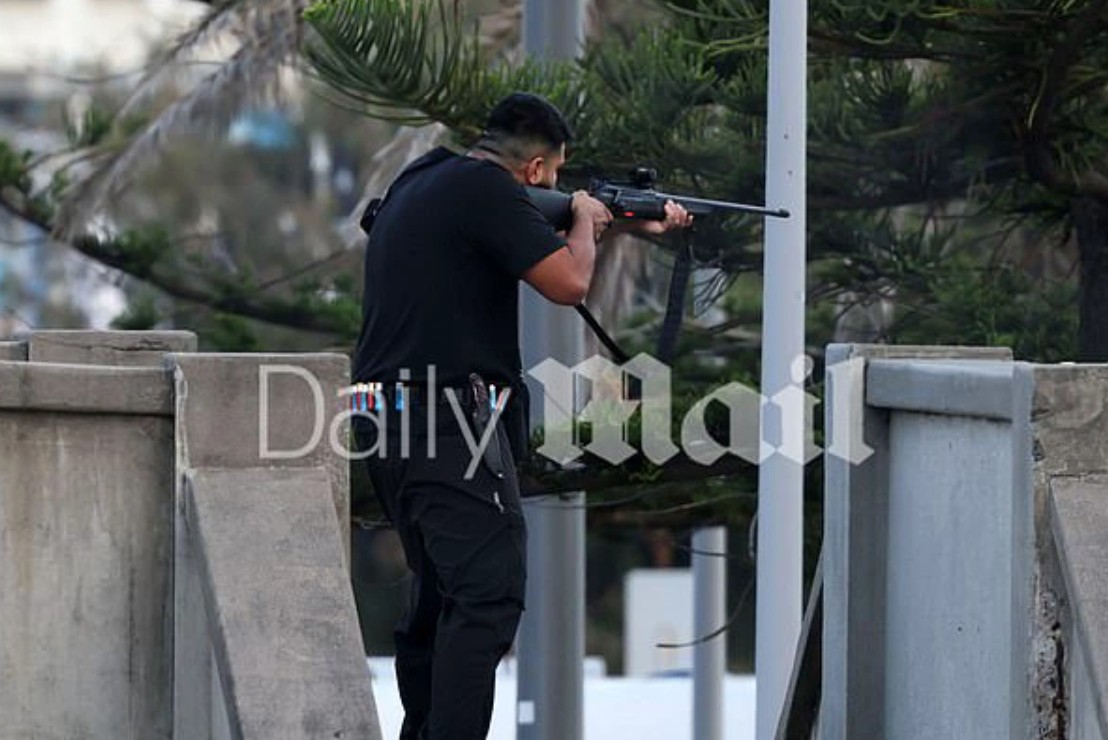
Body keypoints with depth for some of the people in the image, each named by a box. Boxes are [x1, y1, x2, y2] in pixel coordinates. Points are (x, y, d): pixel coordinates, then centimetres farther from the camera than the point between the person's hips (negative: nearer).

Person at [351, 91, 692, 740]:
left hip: (386, 419, 10)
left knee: (441, 595, 17)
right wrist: (586, 220, 7)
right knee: (491, 593, -14)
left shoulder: (423, 181, 19)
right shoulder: (486, 188, -11)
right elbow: (569, 282, -13)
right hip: (447, 419, -10)